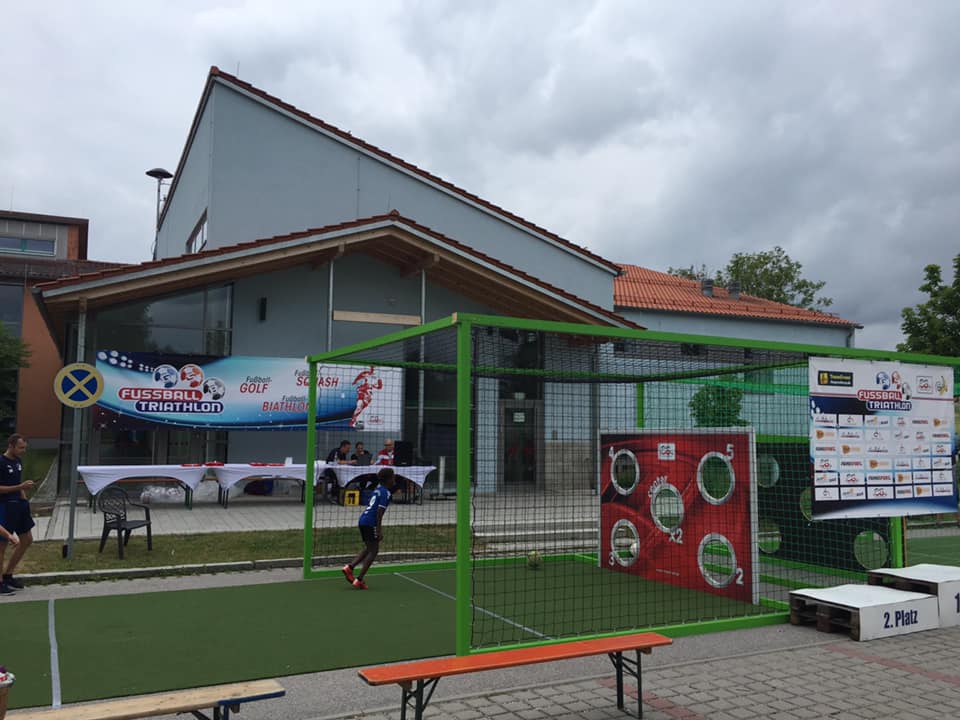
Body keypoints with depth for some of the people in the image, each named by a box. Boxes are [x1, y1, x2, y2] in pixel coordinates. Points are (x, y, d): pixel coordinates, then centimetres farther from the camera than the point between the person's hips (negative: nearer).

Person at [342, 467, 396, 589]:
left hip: (363, 520, 9)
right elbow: (379, 512, -18)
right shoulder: (385, 493, -10)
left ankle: (349, 567, 7)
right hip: (370, 523, -9)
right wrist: (379, 530, -19)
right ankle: (359, 580, -3)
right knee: (373, 551, -1)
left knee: (368, 549, 19)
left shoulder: (378, 489, 17)